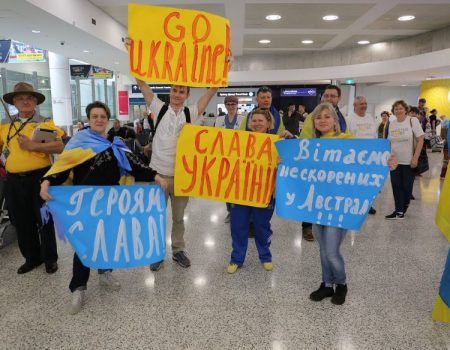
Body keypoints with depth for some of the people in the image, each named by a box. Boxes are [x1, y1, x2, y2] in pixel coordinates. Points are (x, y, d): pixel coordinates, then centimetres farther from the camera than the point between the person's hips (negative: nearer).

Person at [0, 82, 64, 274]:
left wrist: (33, 145, -23)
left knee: (44, 220, 6)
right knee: (22, 222, 13)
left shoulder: (45, 123, -3)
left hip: (39, 178, -4)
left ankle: (50, 258, 21)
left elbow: (59, 147, -15)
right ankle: (32, 257, 29)